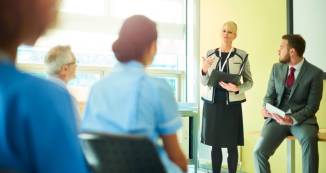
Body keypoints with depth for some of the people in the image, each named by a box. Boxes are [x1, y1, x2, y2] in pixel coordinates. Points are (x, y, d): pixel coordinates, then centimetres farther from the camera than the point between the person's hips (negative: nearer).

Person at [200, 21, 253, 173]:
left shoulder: (242, 56, -2)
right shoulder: (210, 54, 6)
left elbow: (249, 82, 3)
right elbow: (204, 83, 7)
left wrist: (237, 88, -17)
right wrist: (204, 70, -13)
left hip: (231, 104, -2)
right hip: (212, 103, 2)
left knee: (232, 145, 2)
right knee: (215, 144, 8)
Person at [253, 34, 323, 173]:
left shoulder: (315, 73, -5)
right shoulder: (277, 68, 8)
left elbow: (312, 106, -7)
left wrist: (293, 119, -23)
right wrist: (266, 108, -11)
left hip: (301, 119, -3)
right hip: (277, 118, 3)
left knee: (309, 139, -38)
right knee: (259, 152, -18)